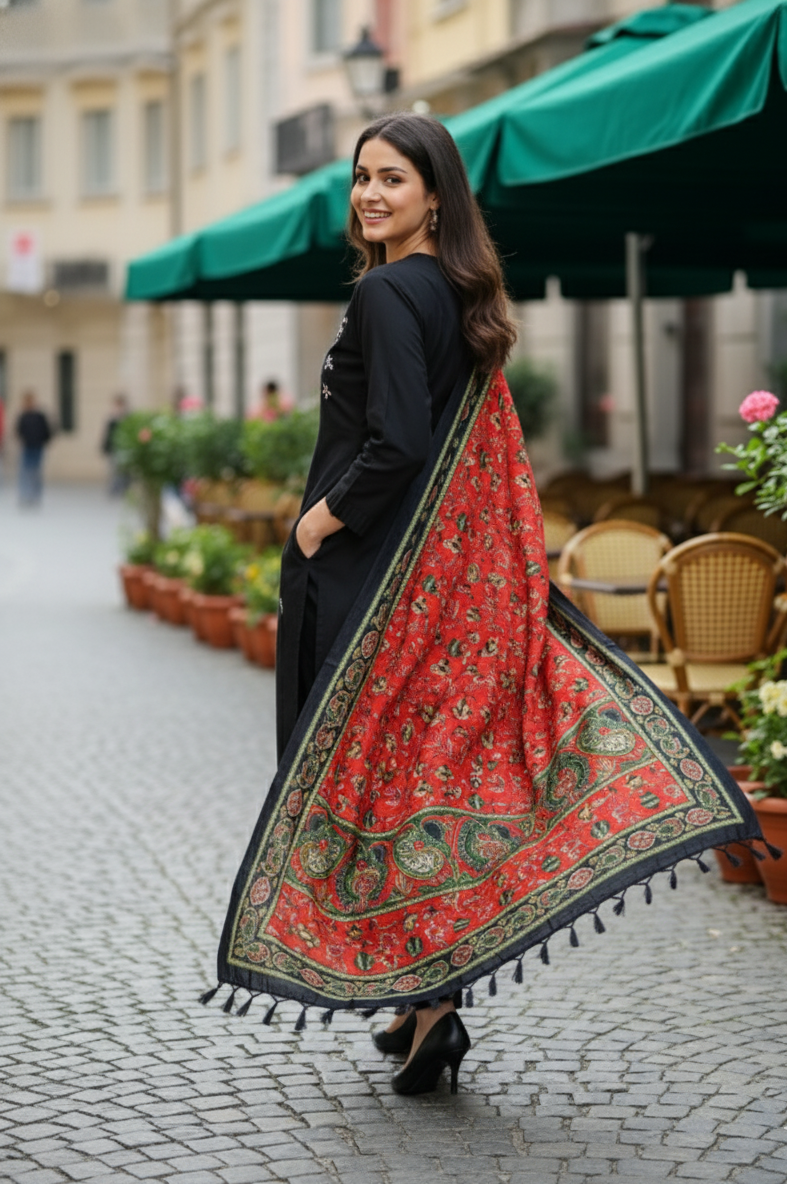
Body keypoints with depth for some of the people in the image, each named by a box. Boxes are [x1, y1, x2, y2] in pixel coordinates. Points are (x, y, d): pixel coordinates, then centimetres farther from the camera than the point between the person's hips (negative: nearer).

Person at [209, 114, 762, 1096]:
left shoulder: (387, 294, -16)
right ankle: (433, 992, 20)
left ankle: (427, 1002, 0)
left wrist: (323, 519, -13)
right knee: (441, 746, 13)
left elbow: (395, 444, -25)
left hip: (369, 565, -9)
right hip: (449, 565, 9)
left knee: (373, 763, -1)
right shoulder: (459, 295, 12)